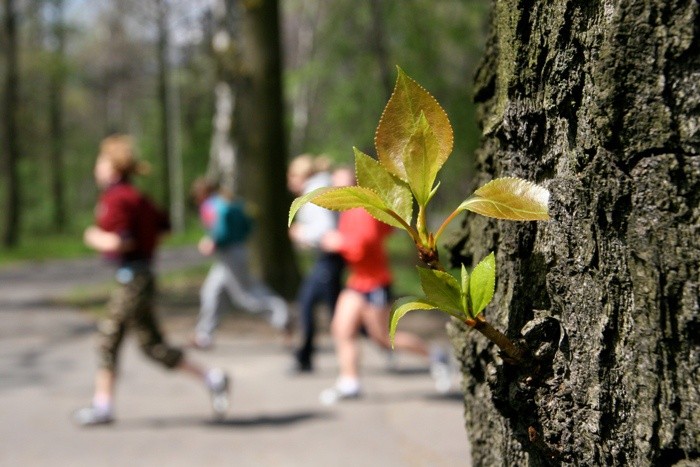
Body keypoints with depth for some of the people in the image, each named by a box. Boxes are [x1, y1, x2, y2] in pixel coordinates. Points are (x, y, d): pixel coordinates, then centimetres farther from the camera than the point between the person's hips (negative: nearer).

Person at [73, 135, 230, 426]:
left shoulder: (115, 200, -16)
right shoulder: (134, 196, 13)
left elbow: (120, 242, -26)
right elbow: (163, 226, 18)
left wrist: (95, 238, -9)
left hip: (133, 279, -10)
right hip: (129, 279, 10)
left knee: (151, 344, -4)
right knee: (108, 341, 11)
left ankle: (211, 378, 1)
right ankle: (102, 405, 14)